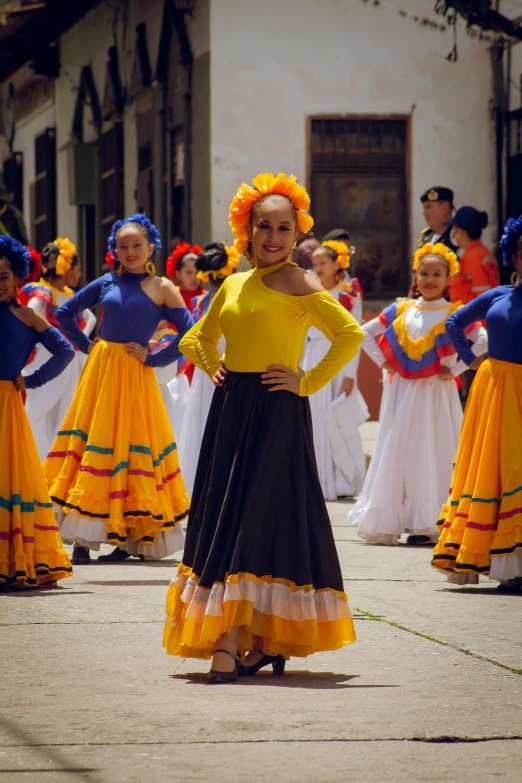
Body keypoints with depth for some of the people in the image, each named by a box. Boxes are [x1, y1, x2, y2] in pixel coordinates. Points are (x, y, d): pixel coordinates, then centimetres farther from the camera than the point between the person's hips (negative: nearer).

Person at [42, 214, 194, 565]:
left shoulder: (162, 289, -2)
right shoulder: (107, 283, 7)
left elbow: (190, 334, -8)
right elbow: (66, 312, 17)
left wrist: (155, 358, -9)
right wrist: (85, 344, 8)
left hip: (135, 375, -3)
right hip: (100, 369, 3)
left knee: (132, 448, 0)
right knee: (93, 445, 2)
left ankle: (131, 538, 7)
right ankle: (84, 539, 2)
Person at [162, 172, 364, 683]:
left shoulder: (295, 283, -7)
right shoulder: (233, 284, 13)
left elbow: (350, 335, -16)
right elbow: (198, 338, 27)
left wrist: (308, 382, -12)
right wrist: (213, 368, 9)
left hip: (276, 411, -7)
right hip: (231, 408, 7)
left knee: (255, 519, -10)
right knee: (223, 519, 7)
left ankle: (230, 646, -13)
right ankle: (263, 643, 14)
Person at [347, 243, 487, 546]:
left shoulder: (454, 314, -3)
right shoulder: (401, 310, 8)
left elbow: (484, 341, -15)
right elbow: (365, 333, 16)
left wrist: (456, 369, -15)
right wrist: (382, 361, 4)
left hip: (437, 394, -4)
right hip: (404, 392, 4)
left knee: (434, 453, -3)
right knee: (399, 451, 5)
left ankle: (428, 523, -2)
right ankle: (392, 520, 9)